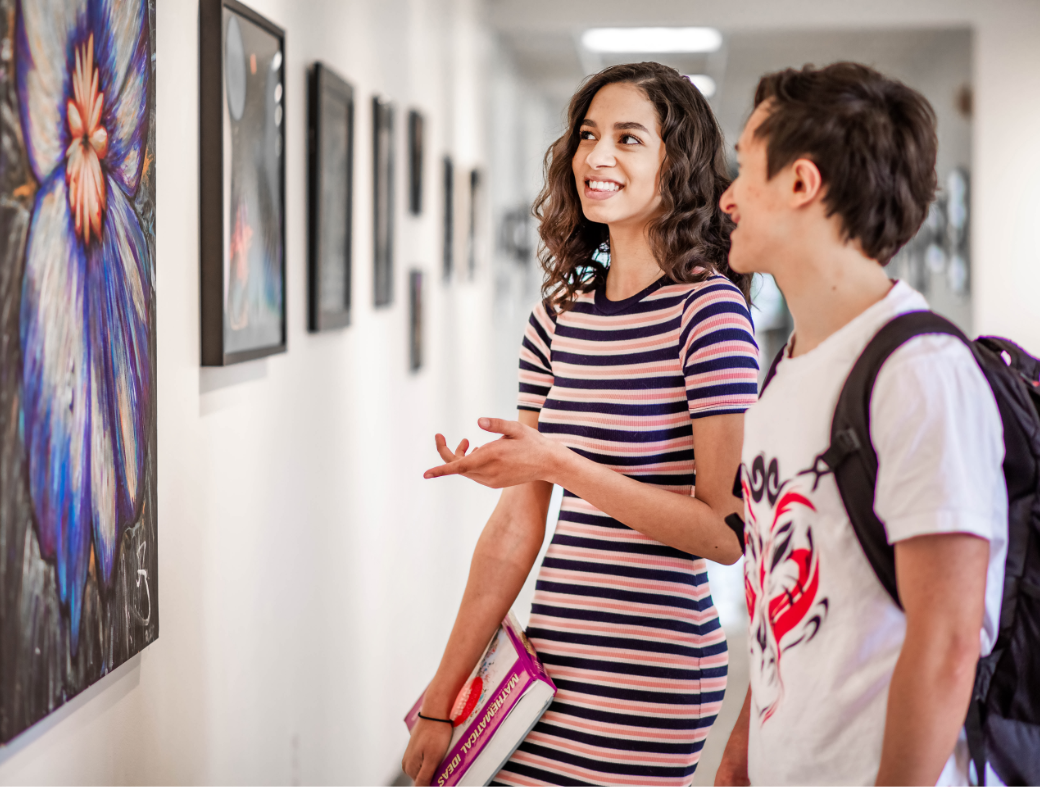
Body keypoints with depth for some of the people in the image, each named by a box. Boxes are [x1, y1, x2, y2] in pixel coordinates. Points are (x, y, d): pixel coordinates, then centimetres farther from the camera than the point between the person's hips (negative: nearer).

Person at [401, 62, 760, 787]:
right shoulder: (557, 317, 9)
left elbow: (727, 530, -15)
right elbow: (519, 523, 9)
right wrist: (444, 698, 9)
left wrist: (561, 464, -20)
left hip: (651, 673, -6)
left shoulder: (709, 310, -10)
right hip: (551, 655, 6)